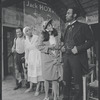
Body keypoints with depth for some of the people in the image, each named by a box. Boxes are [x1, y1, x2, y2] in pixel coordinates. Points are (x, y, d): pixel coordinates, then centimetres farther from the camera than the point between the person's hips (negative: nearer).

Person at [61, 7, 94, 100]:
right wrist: (63, 47, 5)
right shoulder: (67, 28, 17)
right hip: (66, 57, 6)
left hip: (77, 57, -6)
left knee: (78, 83, 1)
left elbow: (91, 41, -7)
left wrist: (78, 48, -17)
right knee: (66, 81, 11)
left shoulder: (83, 26, -3)